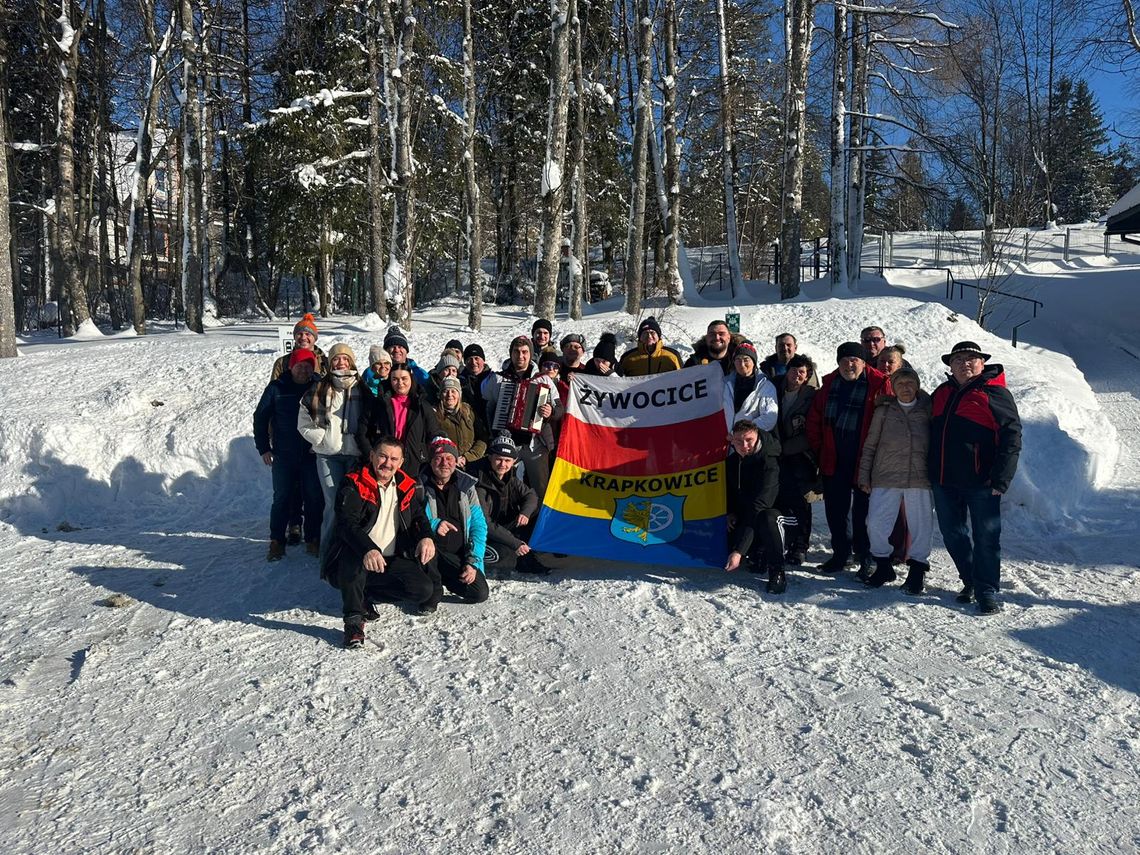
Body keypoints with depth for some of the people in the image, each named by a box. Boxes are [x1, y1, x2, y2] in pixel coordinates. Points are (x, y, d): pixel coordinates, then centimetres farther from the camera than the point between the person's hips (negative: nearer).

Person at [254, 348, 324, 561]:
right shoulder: (276, 388, 0)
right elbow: (260, 417, 5)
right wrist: (264, 448, 1)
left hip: (312, 455, 1)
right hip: (284, 456, 0)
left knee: (314, 499, 5)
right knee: (282, 498, 4)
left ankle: (313, 540, 17)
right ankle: (277, 543, 14)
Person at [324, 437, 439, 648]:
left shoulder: (408, 487, 7)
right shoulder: (354, 485, -9)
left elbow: (420, 516, 9)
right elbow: (347, 524, -22)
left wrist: (426, 536, -16)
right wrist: (369, 550, -42)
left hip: (393, 560, 5)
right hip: (358, 559, -5)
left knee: (425, 590, -16)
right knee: (352, 555, -39)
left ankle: (366, 594, 7)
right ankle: (353, 621, -21)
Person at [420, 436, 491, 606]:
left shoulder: (466, 486, 3)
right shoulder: (420, 485, -6)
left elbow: (479, 525, 1)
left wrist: (472, 562, -10)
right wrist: (433, 524, -29)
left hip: (459, 557, 3)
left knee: (481, 593, -14)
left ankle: (443, 578, 16)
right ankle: (432, 592, -13)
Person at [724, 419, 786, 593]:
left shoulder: (769, 463, -25)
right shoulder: (732, 461, -1)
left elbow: (758, 507, -35)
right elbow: (728, 492, 20)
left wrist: (739, 551, -42)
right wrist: (730, 513, -3)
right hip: (742, 516, 7)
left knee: (766, 517, -41)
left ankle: (777, 573, -29)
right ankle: (758, 554, 13)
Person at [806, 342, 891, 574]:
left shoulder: (879, 384, -8)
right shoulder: (830, 383, 6)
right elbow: (815, 418, 11)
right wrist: (819, 449, 7)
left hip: (863, 460, -4)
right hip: (833, 460, 5)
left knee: (863, 511, 6)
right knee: (835, 509, 12)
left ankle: (865, 557, 19)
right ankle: (840, 553, 26)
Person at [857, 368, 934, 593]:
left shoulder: (927, 410, 6)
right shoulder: (884, 410, 6)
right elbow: (870, 445, 8)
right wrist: (864, 476, 5)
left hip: (920, 478, 0)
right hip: (886, 477, 0)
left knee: (920, 526, 4)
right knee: (876, 523, -4)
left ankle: (917, 570, 20)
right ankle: (883, 566, 15)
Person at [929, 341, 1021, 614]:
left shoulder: (995, 394, -5)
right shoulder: (941, 394, 14)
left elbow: (1011, 437, -10)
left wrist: (1000, 479, -16)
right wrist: (930, 473, 15)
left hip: (980, 482, -6)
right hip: (944, 481, 6)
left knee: (986, 537, 0)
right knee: (953, 534, 14)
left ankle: (987, 591, 9)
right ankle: (970, 581, 30)